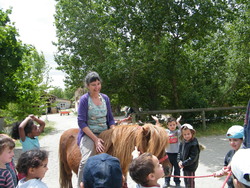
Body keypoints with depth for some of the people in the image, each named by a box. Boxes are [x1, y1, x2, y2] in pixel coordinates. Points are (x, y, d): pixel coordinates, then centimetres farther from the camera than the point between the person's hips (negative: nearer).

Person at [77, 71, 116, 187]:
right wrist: (95, 139, -17)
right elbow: (81, 123, -11)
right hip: (89, 134, -5)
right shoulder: (84, 99, -6)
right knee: (86, 161, -25)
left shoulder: (105, 98, 8)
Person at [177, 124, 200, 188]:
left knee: (190, 183, 8)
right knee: (186, 181, 23)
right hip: (184, 166, 7)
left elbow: (193, 158, -23)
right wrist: (179, 161, -9)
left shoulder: (194, 144, -22)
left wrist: (183, 164, -20)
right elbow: (179, 152, 7)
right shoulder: (182, 142, 1)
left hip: (190, 167, -7)